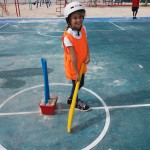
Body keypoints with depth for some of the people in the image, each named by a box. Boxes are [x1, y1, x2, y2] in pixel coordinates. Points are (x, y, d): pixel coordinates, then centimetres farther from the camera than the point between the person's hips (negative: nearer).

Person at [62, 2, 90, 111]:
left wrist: (88, 56, -11)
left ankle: (72, 99, 47)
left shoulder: (83, 29, -7)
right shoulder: (67, 36, -29)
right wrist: (76, 72, -24)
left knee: (81, 83, 21)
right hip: (73, 66, -7)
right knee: (77, 84, 12)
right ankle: (75, 102, 40)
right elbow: (73, 56, -29)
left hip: (81, 64, 7)